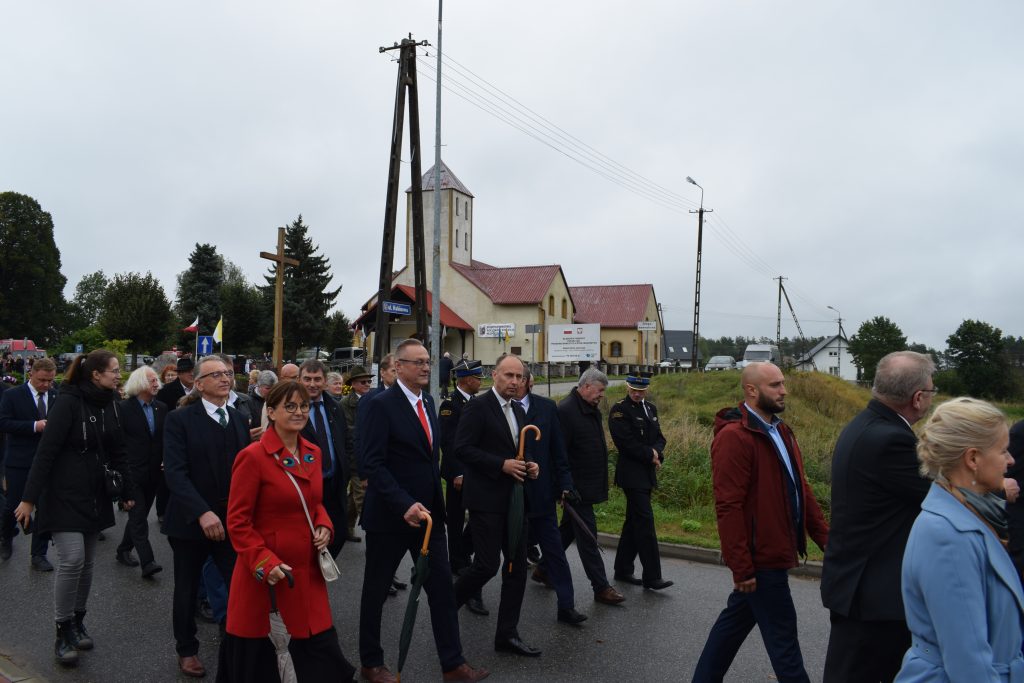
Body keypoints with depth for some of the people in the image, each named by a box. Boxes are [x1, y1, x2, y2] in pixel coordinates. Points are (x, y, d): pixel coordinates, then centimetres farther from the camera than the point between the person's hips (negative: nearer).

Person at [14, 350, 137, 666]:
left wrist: (128, 492, 10)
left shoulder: (109, 405, 5)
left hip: (95, 496, 6)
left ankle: (78, 622, 25)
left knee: (86, 562, 11)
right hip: (64, 494, -6)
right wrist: (29, 498, -18)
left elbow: (118, 450, 10)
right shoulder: (68, 402, -15)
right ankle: (63, 632, 5)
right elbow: (45, 451, -17)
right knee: (72, 560, -11)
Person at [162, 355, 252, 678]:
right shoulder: (180, 419, -8)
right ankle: (187, 649, 36)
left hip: (232, 520, 3)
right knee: (188, 591, 15)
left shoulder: (239, 419, 7)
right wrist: (202, 512, -27)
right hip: (190, 521, -3)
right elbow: (175, 472, -17)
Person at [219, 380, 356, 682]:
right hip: (265, 574, -5)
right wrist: (264, 561, -21)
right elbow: (237, 522, -12)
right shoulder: (252, 456, -14)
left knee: (322, 651, 8)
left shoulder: (313, 453, 6)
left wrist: (324, 526, -1)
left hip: (307, 571, 6)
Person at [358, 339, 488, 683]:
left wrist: (434, 499, 11)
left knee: (442, 586, 7)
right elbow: (373, 463, -20)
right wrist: (404, 504, -27)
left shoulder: (427, 401, 8)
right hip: (390, 513, -6)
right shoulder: (381, 404, -15)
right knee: (376, 589, 12)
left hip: (428, 510, 7)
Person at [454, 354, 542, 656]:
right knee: (487, 565, -5)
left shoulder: (519, 411, 14)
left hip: (514, 498, 8)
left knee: (517, 566, 8)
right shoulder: (477, 407, -11)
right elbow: (462, 448, -17)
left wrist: (530, 466, 1)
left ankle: (507, 634, 18)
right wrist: (502, 465, -22)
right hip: (486, 499, -8)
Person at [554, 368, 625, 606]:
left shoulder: (592, 409, 10)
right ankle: (601, 587, 7)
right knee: (587, 535, -1)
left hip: (589, 485, 10)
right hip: (576, 487, -10)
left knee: (568, 529, 19)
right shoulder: (566, 410, -19)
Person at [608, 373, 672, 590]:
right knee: (645, 521, -9)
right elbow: (627, 443, -17)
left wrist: (657, 453, -8)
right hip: (632, 474, -8)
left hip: (647, 473, 8)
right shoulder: (619, 410, -10)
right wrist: (650, 455, -10)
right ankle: (652, 577, -4)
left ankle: (623, 570, 23)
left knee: (634, 521, 13)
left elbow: (659, 437, 12)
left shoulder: (651, 408, 14)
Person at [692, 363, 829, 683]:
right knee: (782, 635, 3)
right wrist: (742, 568, -21)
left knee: (736, 620, 19)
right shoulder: (734, 437, -19)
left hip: (773, 552, 9)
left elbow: (800, 489, 15)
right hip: (760, 558, -9)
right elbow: (728, 508, -22)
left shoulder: (780, 431, 11)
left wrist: (825, 537, 9)